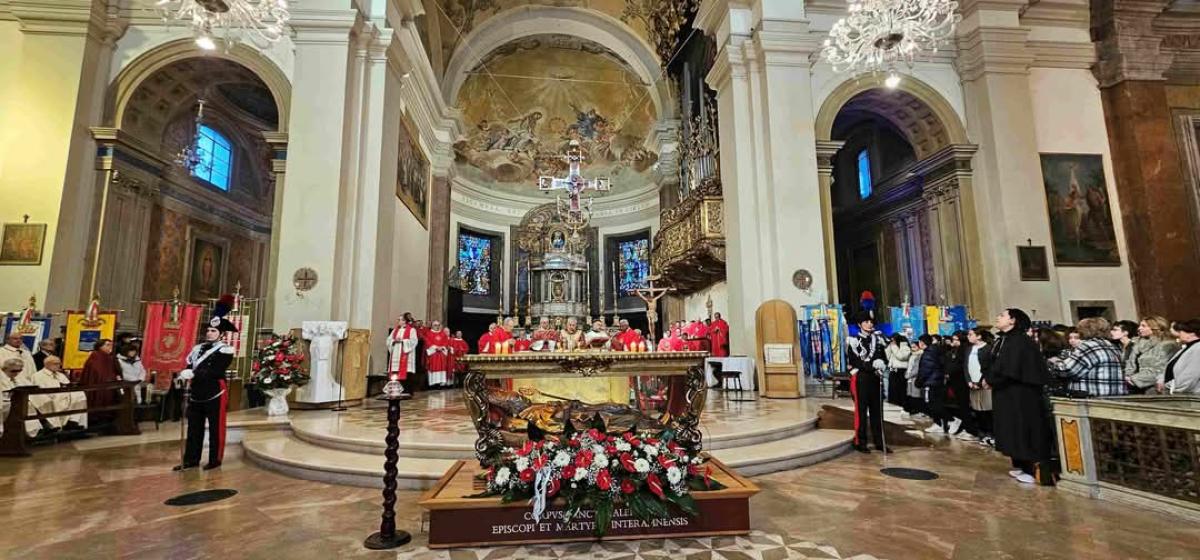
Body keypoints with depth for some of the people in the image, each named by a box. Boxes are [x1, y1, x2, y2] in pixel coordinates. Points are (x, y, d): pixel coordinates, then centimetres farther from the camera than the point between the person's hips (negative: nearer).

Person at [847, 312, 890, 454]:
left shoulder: (878, 339, 12)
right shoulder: (853, 340, -4)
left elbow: (884, 358, 13)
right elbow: (855, 361, -13)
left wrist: (882, 366, -9)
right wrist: (873, 364, -24)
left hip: (876, 379, 5)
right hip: (861, 379, -5)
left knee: (877, 410, 9)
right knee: (861, 410, -1)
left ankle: (879, 442, 17)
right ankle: (860, 442, 6)